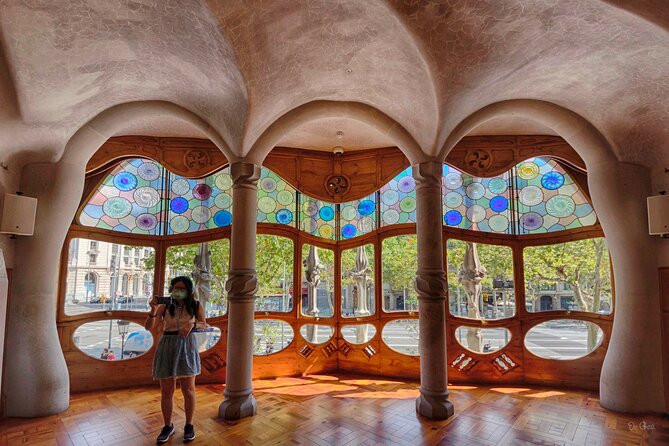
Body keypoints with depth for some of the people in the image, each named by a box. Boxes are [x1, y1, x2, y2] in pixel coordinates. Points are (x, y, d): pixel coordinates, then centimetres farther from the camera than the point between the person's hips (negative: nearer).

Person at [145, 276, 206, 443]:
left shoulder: (195, 305, -2)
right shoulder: (165, 306, -4)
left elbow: (204, 325, 4)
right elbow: (148, 327, -6)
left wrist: (192, 324, -16)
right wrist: (153, 310, -21)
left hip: (187, 346, 0)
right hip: (167, 346, 1)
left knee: (188, 389, 6)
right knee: (166, 391, 9)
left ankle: (189, 425, 26)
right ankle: (168, 426, 30)